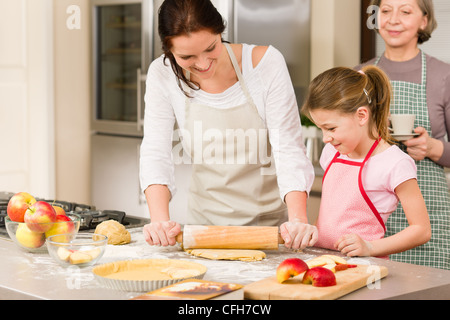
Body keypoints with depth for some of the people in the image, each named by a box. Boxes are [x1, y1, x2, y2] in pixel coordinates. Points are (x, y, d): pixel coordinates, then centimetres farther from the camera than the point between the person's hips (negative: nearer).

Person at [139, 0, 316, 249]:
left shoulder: (266, 63, -14)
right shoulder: (163, 75, -9)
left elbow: (288, 148, -14)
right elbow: (156, 153, -12)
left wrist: (298, 220, -28)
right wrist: (160, 219, -29)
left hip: (269, 220, -2)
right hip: (205, 221, 2)